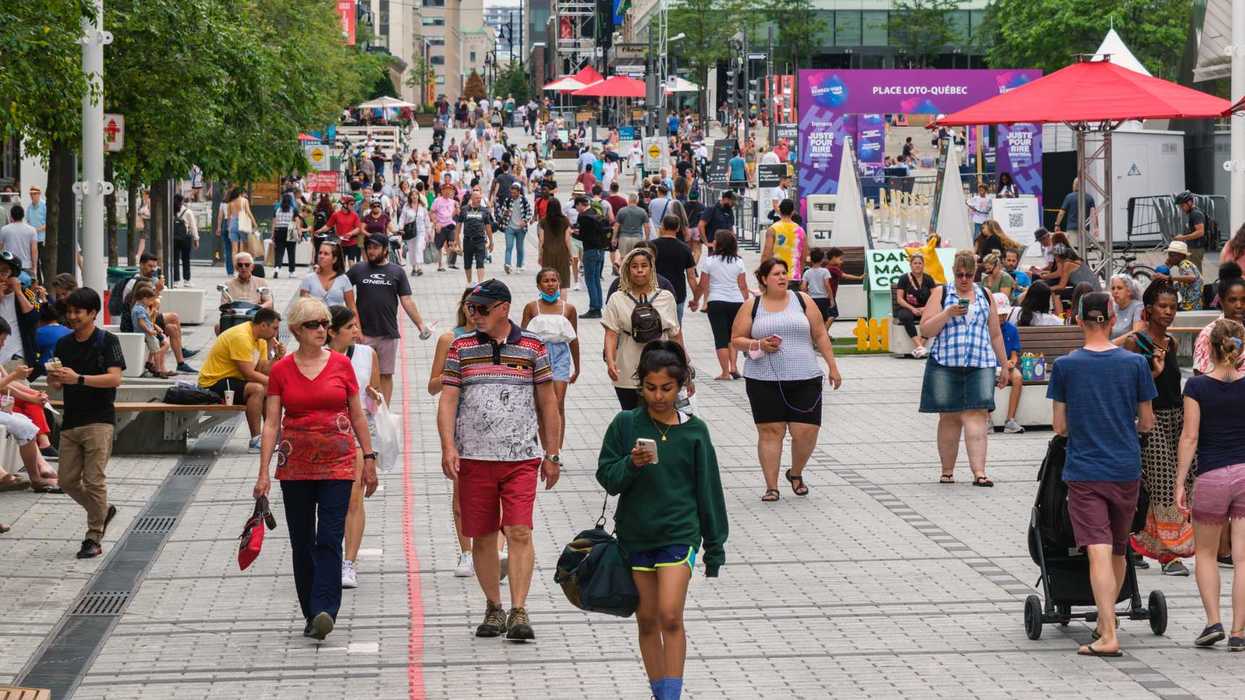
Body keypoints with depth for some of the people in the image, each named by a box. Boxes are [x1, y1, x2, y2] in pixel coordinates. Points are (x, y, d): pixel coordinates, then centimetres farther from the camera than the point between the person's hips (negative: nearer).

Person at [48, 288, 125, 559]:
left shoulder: (107, 341, -4)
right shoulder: (63, 345, 13)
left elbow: (115, 378, -15)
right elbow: (56, 384, 16)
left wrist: (78, 379, -23)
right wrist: (54, 380, -9)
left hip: (98, 421, -6)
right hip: (70, 421, 6)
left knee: (94, 481, -7)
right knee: (67, 480, 5)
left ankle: (93, 539, 1)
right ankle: (103, 511, 29)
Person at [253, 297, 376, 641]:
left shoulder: (341, 364, 3)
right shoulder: (281, 370, 2)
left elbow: (357, 415, 9)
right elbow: (271, 422, 1)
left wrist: (369, 459, 7)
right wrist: (264, 472, -5)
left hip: (337, 463, -1)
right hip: (295, 466, 1)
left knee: (330, 539, -12)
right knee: (302, 542, 7)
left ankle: (325, 610, -19)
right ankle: (311, 615, 17)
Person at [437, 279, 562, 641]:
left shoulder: (532, 347, 4)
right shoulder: (461, 348, 6)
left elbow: (547, 403, 9)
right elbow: (447, 400, 2)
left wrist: (552, 455, 9)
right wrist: (448, 447, -11)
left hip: (521, 457, -1)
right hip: (473, 458, 2)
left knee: (520, 533, -11)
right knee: (483, 537, 7)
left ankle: (519, 612, -8)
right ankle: (493, 608, 20)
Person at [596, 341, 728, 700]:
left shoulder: (694, 430, -2)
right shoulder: (625, 425, -2)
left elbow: (708, 490, 3)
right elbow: (607, 477, -2)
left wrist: (715, 546, 5)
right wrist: (631, 464, -23)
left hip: (679, 533, -2)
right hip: (635, 534, 2)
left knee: (670, 617, -13)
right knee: (647, 621, 9)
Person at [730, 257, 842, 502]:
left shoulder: (802, 300, 8)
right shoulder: (751, 306, 5)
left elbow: (820, 335, 10)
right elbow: (736, 340, 7)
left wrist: (832, 366, 7)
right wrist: (758, 345, -12)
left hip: (804, 378, 1)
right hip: (764, 380, -1)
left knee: (806, 431, -5)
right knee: (770, 431, -2)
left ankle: (796, 473, 22)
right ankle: (771, 486, 5)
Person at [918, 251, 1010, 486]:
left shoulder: (985, 296, 16)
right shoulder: (941, 294, 8)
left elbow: (996, 335, 20)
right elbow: (925, 330, 0)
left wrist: (1004, 366, 18)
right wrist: (949, 313, -13)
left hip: (980, 365, 1)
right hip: (945, 365, -1)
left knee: (976, 415, -10)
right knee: (949, 417, 2)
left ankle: (979, 472, -17)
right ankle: (947, 471, 11)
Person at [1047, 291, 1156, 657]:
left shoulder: (1065, 366, -4)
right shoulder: (1135, 363, -1)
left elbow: (1059, 426, 1)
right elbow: (1147, 422, 5)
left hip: (1084, 472, -2)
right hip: (1126, 469, 2)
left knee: (1099, 552, -8)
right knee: (1118, 551, 18)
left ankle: (1108, 637, -17)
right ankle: (1105, 620, 34)